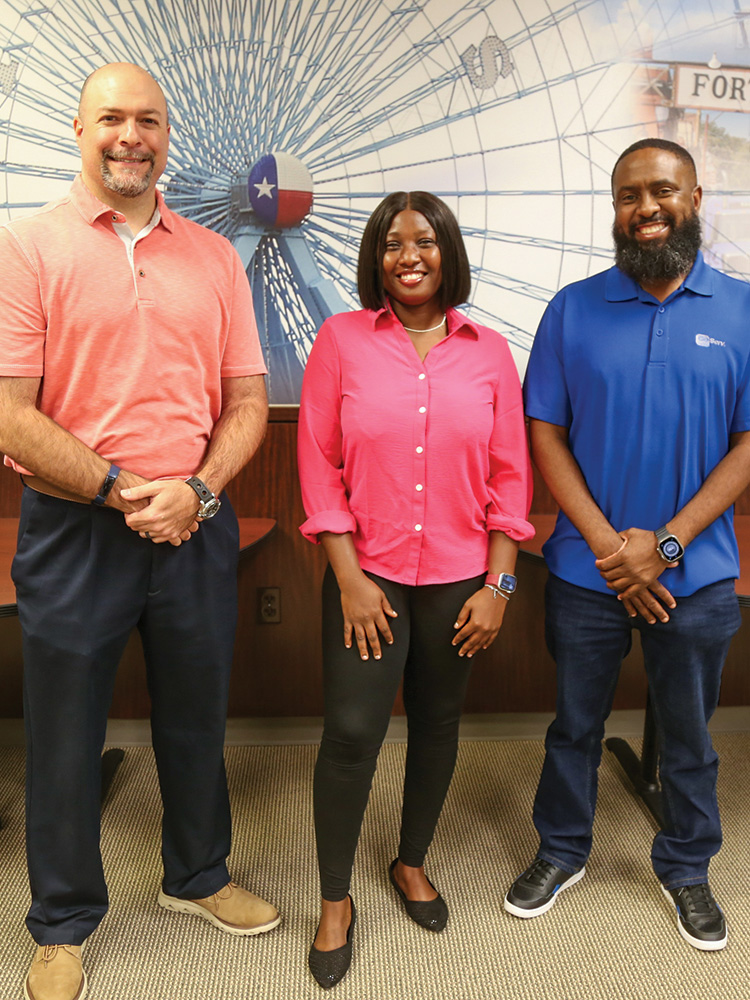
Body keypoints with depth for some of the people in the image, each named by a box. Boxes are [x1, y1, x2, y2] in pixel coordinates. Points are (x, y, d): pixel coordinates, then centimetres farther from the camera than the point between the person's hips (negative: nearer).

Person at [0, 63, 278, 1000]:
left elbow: (247, 400, 5)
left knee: (196, 720, 18)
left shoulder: (213, 255, 7)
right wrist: (125, 492, -16)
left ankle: (197, 876, 43)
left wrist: (196, 491, -11)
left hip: (196, 526, 3)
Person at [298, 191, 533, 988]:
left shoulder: (488, 352, 3)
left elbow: (509, 478, 4)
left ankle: (412, 862, 39)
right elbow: (319, 465, -3)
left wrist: (497, 584, -1)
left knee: (437, 725, 14)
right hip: (367, 575, -2)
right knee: (351, 732, -6)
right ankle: (335, 898, 18)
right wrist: (349, 578, -9)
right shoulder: (341, 339, -1)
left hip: (459, 579, 2)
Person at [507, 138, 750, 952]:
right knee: (575, 723, 16)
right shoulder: (572, 309, -1)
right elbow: (545, 433, -3)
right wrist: (607, 544, -12)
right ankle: (561, 852, 38)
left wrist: (666, 543, -14)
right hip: (587, 571, 0)